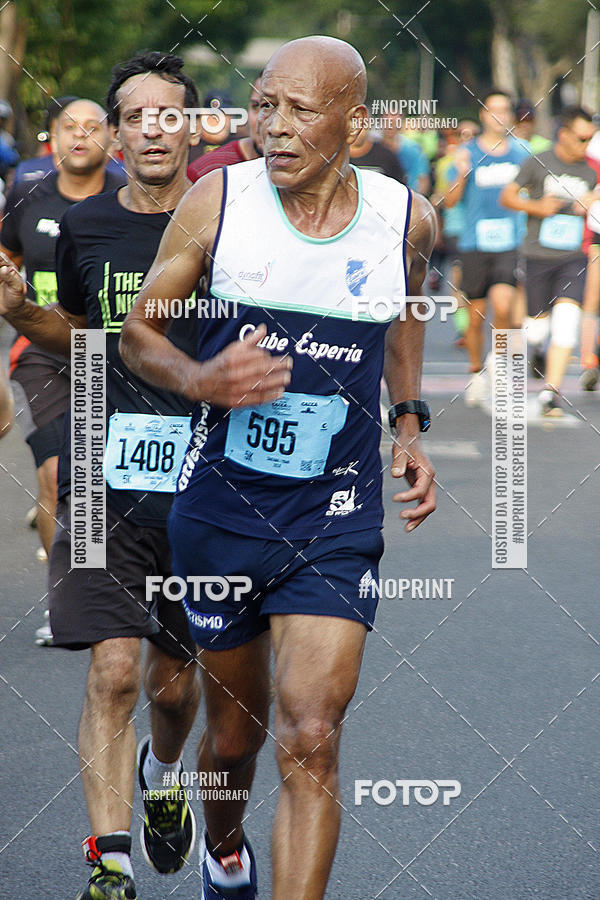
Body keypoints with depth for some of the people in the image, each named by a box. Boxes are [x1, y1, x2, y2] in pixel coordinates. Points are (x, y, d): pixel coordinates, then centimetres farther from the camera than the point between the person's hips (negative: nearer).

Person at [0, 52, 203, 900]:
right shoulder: (85, 226, 4)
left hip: (202, 477, 0)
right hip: (104, 475, 0)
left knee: (172, 679, 12)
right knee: (113, 670, -12)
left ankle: (162, 773, 46)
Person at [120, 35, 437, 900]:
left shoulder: (407, 220, -4)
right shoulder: (218, 202, -9)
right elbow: (137, 333, 1)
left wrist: (409, 424, 14)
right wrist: (198, 380, -19)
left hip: (337, 515, 0)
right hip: (221, 503, 1)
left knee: (310, 744, -14)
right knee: (236, 731, 15)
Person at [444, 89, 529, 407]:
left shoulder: (519, 153, 6)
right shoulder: (467, 153, 1)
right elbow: (449, 202, 0)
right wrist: (461, 175, -17)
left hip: (510, 245, 0)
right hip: (474, 245, 0)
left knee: (502, 306, -19)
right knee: (476, 317, 5)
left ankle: (498, 357, 7)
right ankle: (476, 374, 25)